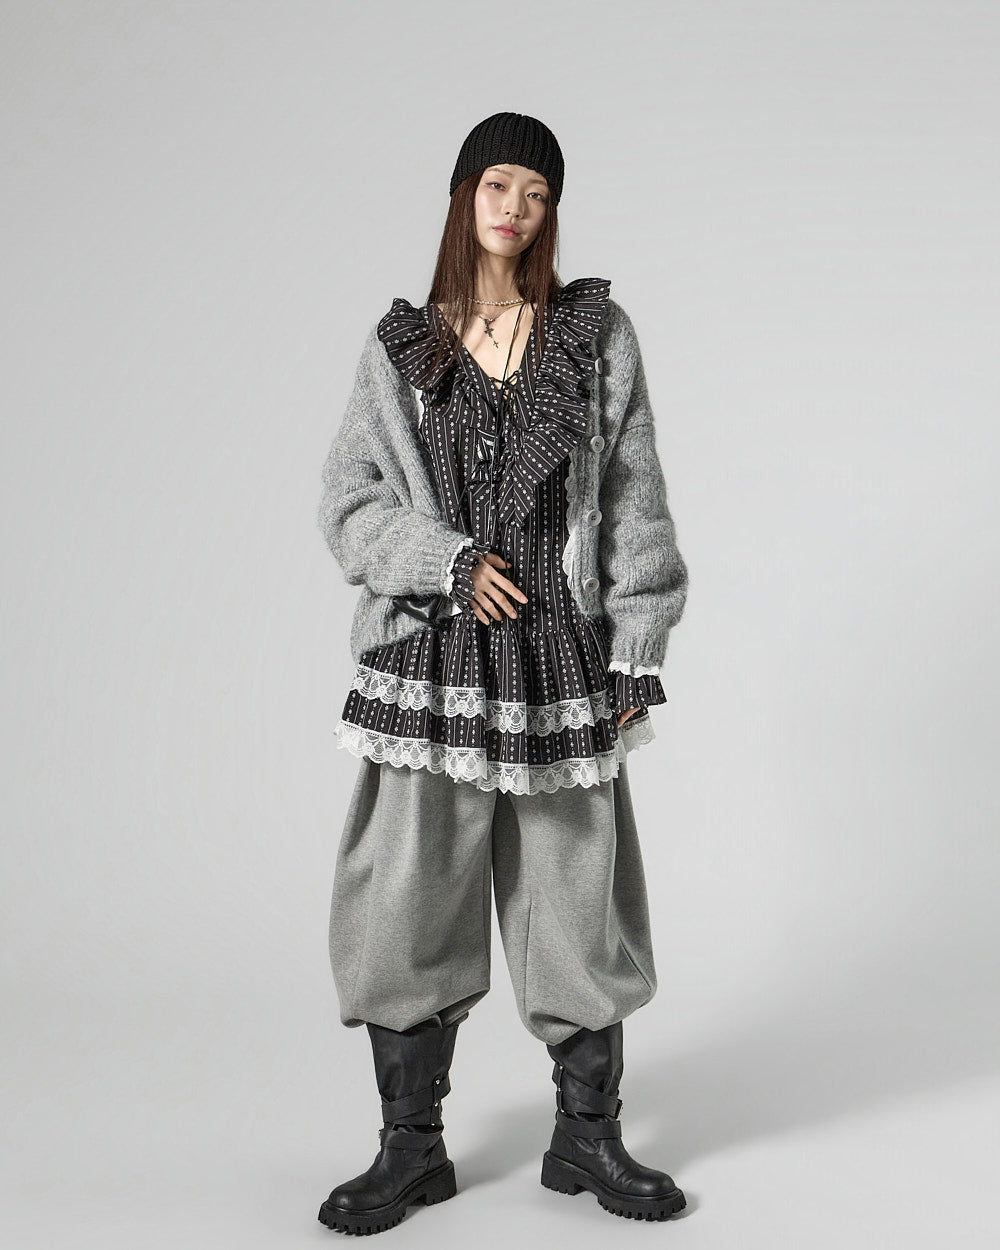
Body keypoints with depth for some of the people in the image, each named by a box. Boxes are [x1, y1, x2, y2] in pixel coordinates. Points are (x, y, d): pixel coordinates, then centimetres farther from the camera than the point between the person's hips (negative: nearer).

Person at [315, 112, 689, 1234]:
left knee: (577, 895, 7)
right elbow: (348, 499, 4)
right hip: (433, 653, 0)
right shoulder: (402, 345, 7)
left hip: (565, 656, 0)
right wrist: (450, 562, -10)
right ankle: (411, 1147, 18)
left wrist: (636, 654, -1)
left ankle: (588, 1136, 24)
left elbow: (636, 502, 4)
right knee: (410, 899, 3)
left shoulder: (596, 333, 6)